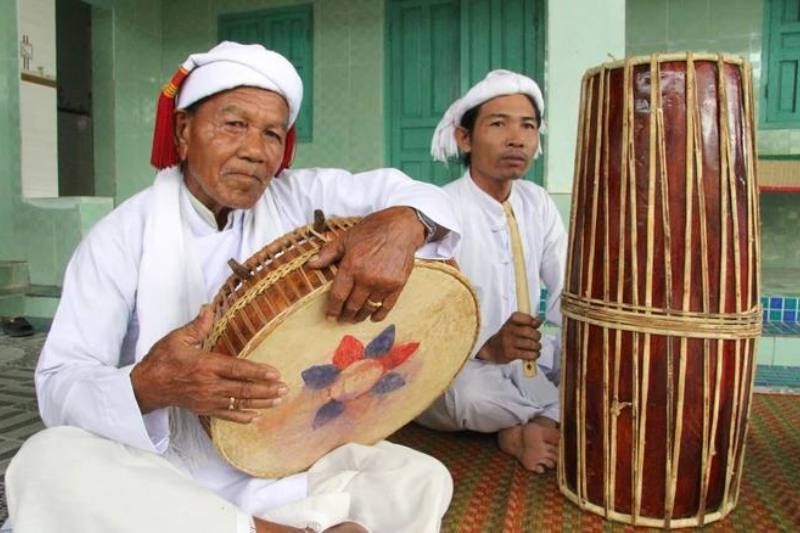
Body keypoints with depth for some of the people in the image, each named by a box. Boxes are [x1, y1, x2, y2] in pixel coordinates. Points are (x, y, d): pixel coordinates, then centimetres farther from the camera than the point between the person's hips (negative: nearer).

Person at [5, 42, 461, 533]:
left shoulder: (300, 198, -2)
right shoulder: (121, 237, -9)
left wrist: (403, 222, -33)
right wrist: (146, 385, -38)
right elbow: (58, 386, -14)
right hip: (157, 474, 0)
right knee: (47, 462, -31)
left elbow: (409, 191, -7)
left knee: (422, 479, -16)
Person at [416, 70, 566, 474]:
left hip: (527, 356, 6)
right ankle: (560, 417, -7)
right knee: (467, 391, -38)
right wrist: (486, 347, -41)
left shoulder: (538, 204, 2)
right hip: (455, 364, -5)